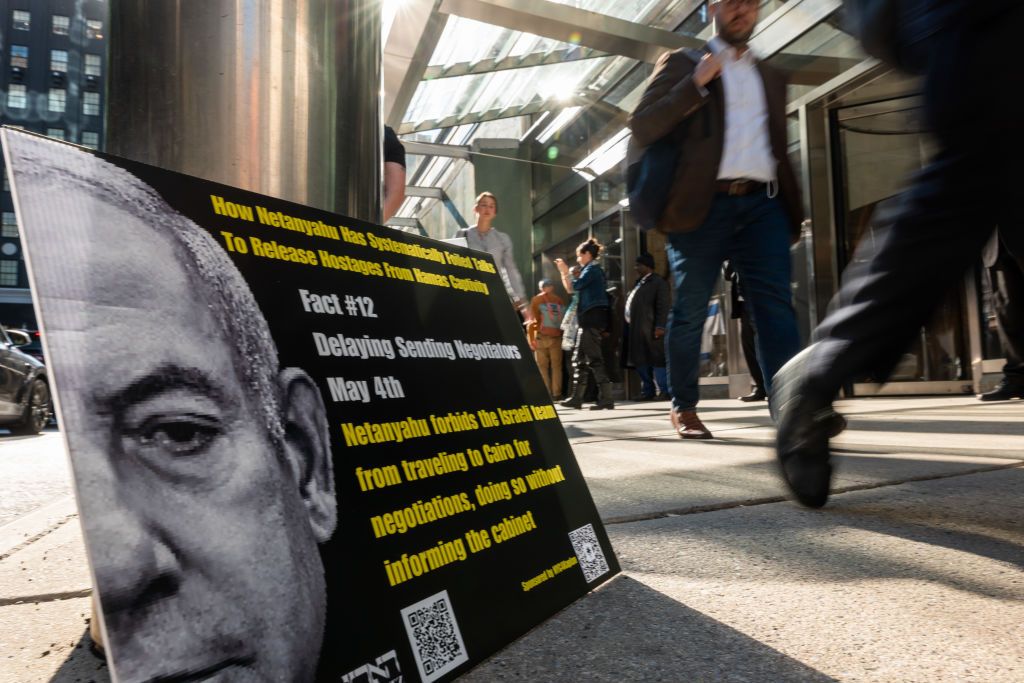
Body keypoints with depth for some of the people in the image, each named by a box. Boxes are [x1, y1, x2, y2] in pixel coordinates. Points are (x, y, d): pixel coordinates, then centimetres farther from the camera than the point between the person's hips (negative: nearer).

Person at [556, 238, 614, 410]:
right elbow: (570, 288, 26)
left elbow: (575, 286, -17)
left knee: (594, 358, -13)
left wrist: (566, 271, -4)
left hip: (593, 317, -10)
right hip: (589, 319, 10)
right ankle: (576, 398, 16)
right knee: (579, 358, 11)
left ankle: (606, 399, -13)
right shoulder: (590, 270, 24)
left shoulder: (592, 268, -6)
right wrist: (564, 272, 19)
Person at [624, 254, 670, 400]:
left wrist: (660, 326, -19)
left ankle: (663, 391, -1)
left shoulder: (658, 282, -4)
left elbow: (663, 306, -12)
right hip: (636, 329, 9)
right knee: (640, 361, 11)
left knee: (656, 359, -6)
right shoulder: (639, 282, 22)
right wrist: (629, 326, 16)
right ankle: (647, 391, 19)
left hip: (649, 329, -9)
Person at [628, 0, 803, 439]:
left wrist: (793, 212, 16)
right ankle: (683, 409, 14)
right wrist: (696, 83, -10)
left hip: (762, 204, 4)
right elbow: (642, 128, -1)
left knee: (775, 305, -10)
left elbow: (778, 150, 24)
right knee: (690, 313, 1)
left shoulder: (771, 77, 24)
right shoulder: (682, 64, 11)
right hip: (703, 205, -3)